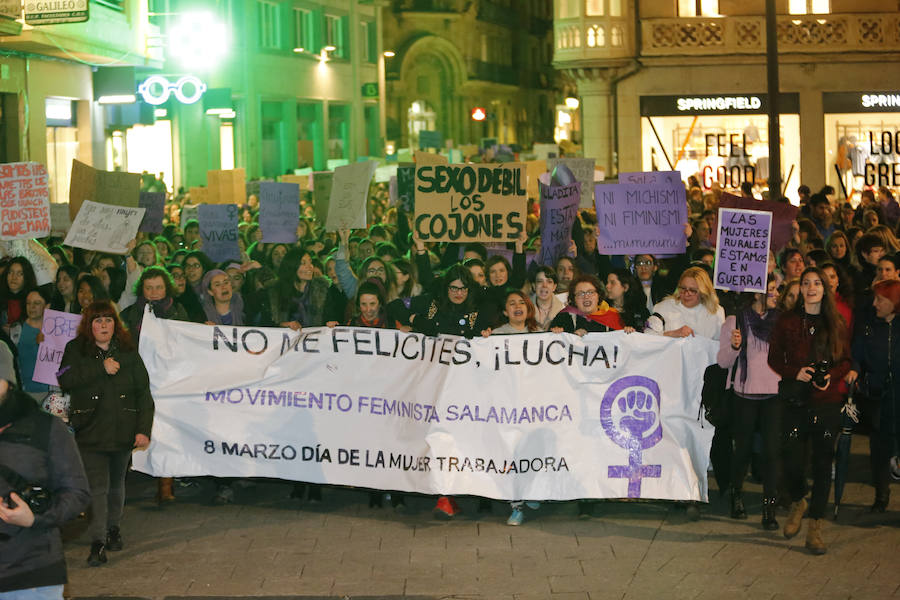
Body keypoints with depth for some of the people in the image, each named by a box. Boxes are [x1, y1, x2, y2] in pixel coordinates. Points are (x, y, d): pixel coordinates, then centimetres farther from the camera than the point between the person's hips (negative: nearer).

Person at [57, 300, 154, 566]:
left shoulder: (128, 353, 5)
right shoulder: (76, 350, 2)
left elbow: (143, 393, 2)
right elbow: (65, 379, -16)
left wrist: (144, 429, -7)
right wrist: (102, 368, -19)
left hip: (123, 431, 2)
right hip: (91, 432, -2)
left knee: (116, 484, 16)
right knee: (97, 486, -12)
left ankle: (113, 527, 36)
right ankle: (98, 542, -13)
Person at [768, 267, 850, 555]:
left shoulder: (837, 323, 6)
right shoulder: (787, 321, 3)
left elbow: (846, 360, 10)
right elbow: (774, 358, 6)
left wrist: (831, 376, -10)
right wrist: (795, 372, -11)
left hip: (828, 402, 1)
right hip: (796, 400, -1)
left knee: (823, 462, 0)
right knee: (792, 461, -6)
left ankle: (814, 527, 8)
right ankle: (797, 503, 27)